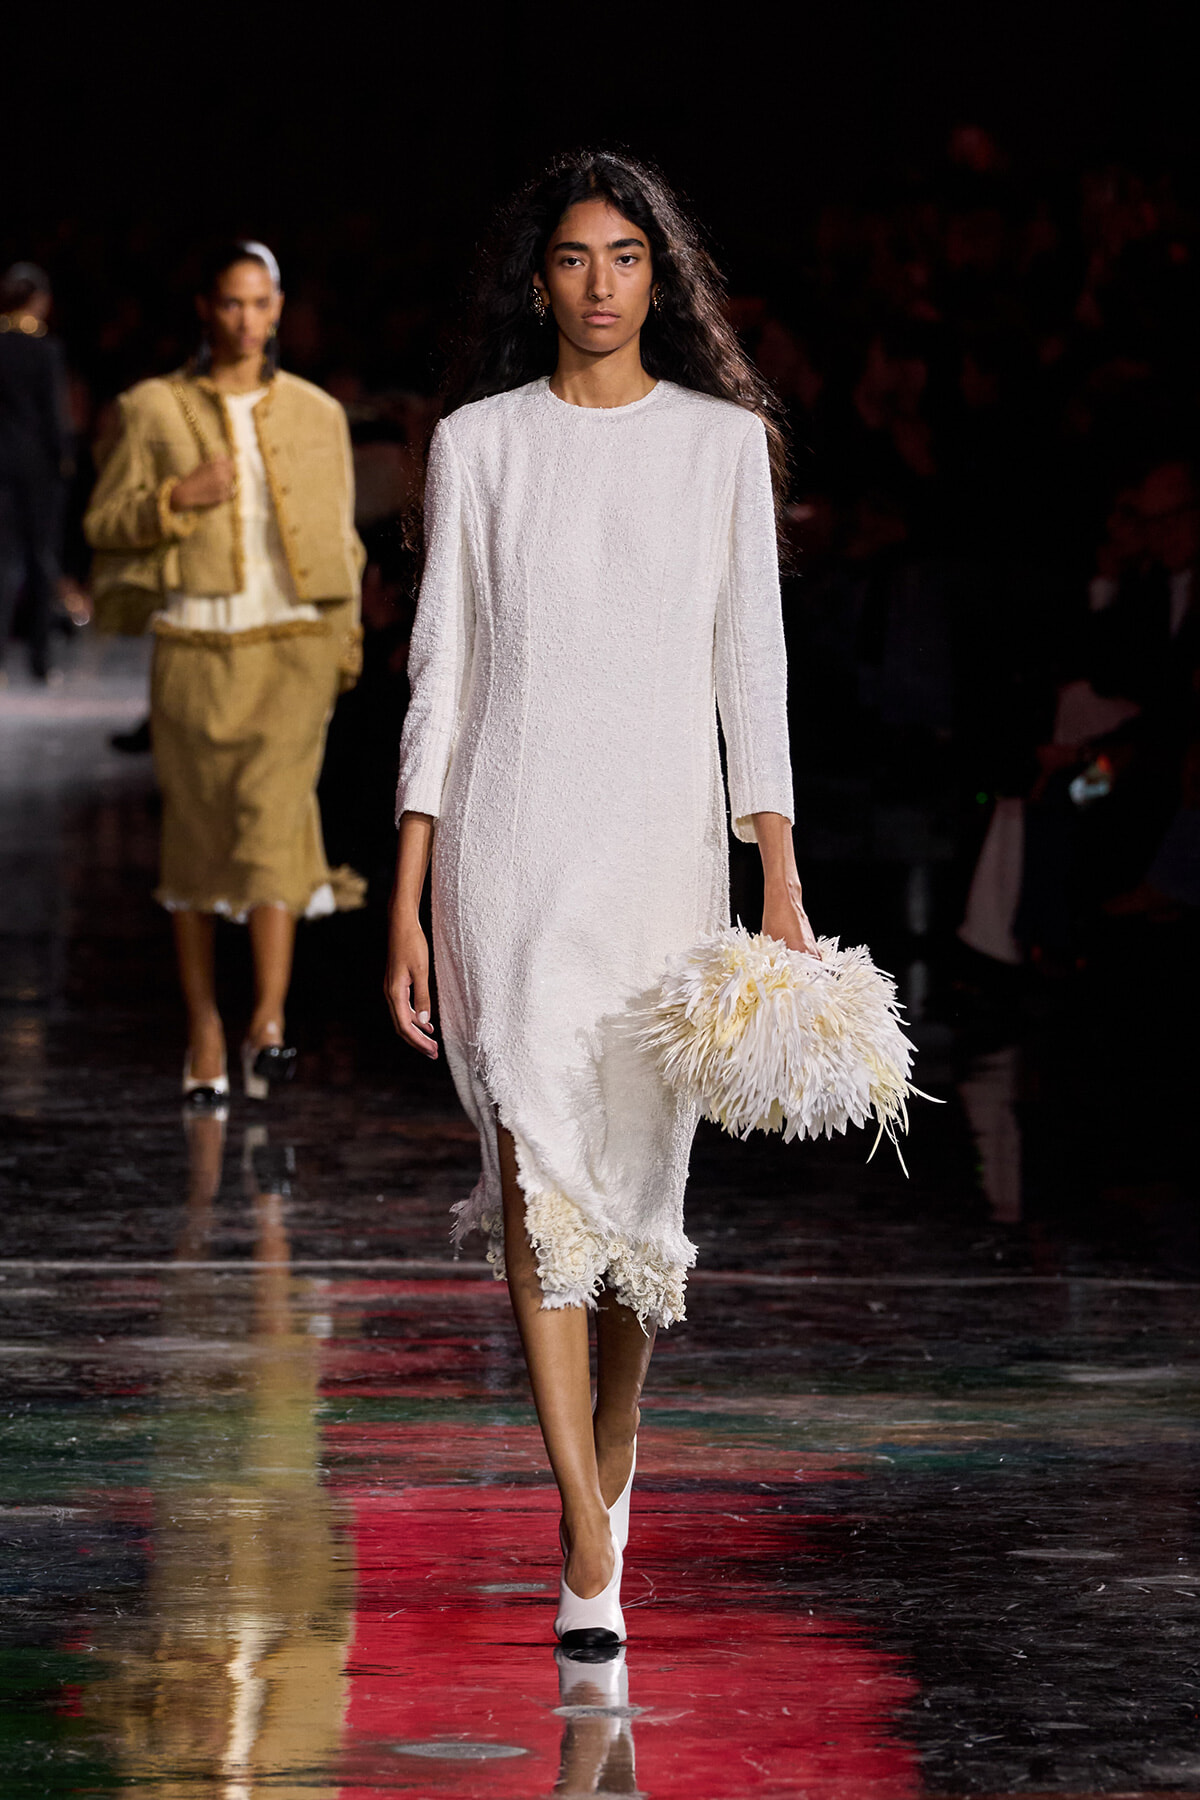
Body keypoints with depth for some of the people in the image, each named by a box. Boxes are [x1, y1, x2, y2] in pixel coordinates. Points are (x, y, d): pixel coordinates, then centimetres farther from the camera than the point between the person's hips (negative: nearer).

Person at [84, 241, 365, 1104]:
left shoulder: (316, 416, 9)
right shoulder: (157, 410, 4)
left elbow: (340, 541, 15)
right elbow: (106, 524, 4)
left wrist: (344, 644, 10)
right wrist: (176, 500, -13)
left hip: (291, 645, 0)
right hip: (194, 647, 1)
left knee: (273, 808, -19)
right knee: (197, 836, 3)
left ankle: (268, 1025, -27)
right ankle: (203, 1028, 13)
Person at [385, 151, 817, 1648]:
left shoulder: (723, 441, 6)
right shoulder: (480, 444, 5)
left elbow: (752, 666, 4)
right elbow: (442, 669, 5)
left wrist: (781, 882, -3)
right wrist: (408, 901, 1)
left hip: (664, 842, 1)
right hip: (511, 838, -1)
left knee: (637, 1173, 5)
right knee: (536, 1159, -14)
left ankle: (612, 1442, 35)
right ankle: (588, 1559, -17)